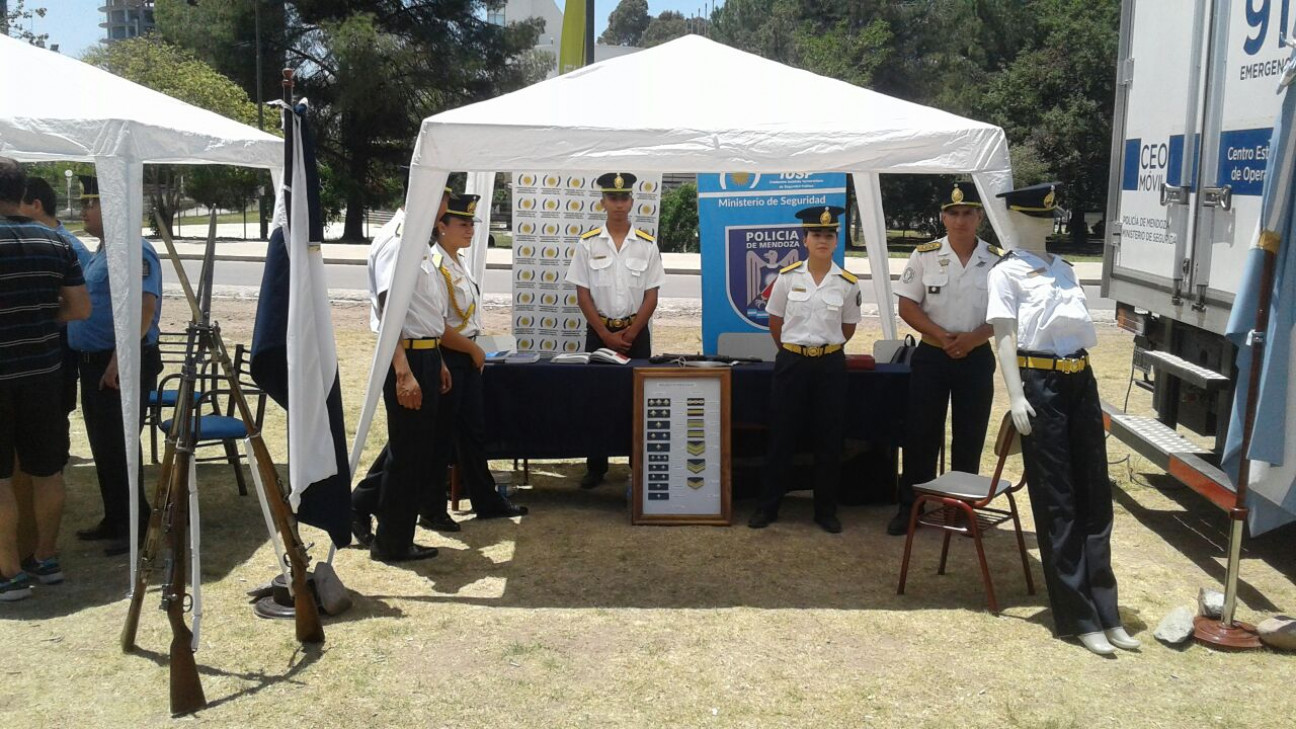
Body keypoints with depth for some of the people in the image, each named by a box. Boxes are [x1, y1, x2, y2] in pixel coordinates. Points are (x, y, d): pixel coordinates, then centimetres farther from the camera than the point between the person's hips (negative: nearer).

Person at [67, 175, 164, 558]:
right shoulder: (103, 251, 17)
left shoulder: (134, 251, -15)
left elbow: (144, 307, -25)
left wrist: (118, 362, -27)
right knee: (103, 447, 15)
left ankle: (134, 526, 5)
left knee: (119, 447, -5)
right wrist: (94, 363, 17)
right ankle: (114, 519, 26)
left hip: (124, 366, -10)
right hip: (93, 362, 10)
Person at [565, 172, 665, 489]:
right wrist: (606, 335, -8)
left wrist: (630, 335, -7)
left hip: (636, 333, 0)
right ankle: (595, 467, 14)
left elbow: (651, 296, -1)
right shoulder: (588, 244, -2)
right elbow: (582, 294, -3)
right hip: (599, 331, 0)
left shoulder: (647, 245, 0)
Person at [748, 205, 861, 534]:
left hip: (830, 365, 1)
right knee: (781, 437, 4)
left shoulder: (848, 283, -1)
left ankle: (826, 510, 18)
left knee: (829, 440, 6)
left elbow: (847, 329, 10)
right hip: (791, 363, -1)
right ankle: (768, 506, 15)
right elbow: (775, 323, 8)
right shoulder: (787, 277, -3)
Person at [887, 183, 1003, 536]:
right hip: (931, 356, -1)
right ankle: (909, 506, 13)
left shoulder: (998, 261, -2)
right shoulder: (924, 256, -4)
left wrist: (972, 338, -16)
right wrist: (941, 336, -16)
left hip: (976, 358, 1)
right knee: (920, 433, 3)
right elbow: (907, 307, -4)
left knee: (970, 437, 9)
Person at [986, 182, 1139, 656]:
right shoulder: (1006, 273, 0)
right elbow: (1005, 336, -8)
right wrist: (1016, 397, -18)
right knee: (1057, 502, -2)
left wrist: (1087, 385, 18)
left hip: (1081, 380, 7)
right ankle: (1078, 617, 3)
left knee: (1095, 497, 6)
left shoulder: (1063, 269, 20)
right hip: (1041, 382, -7)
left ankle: (1105, 612, 13)